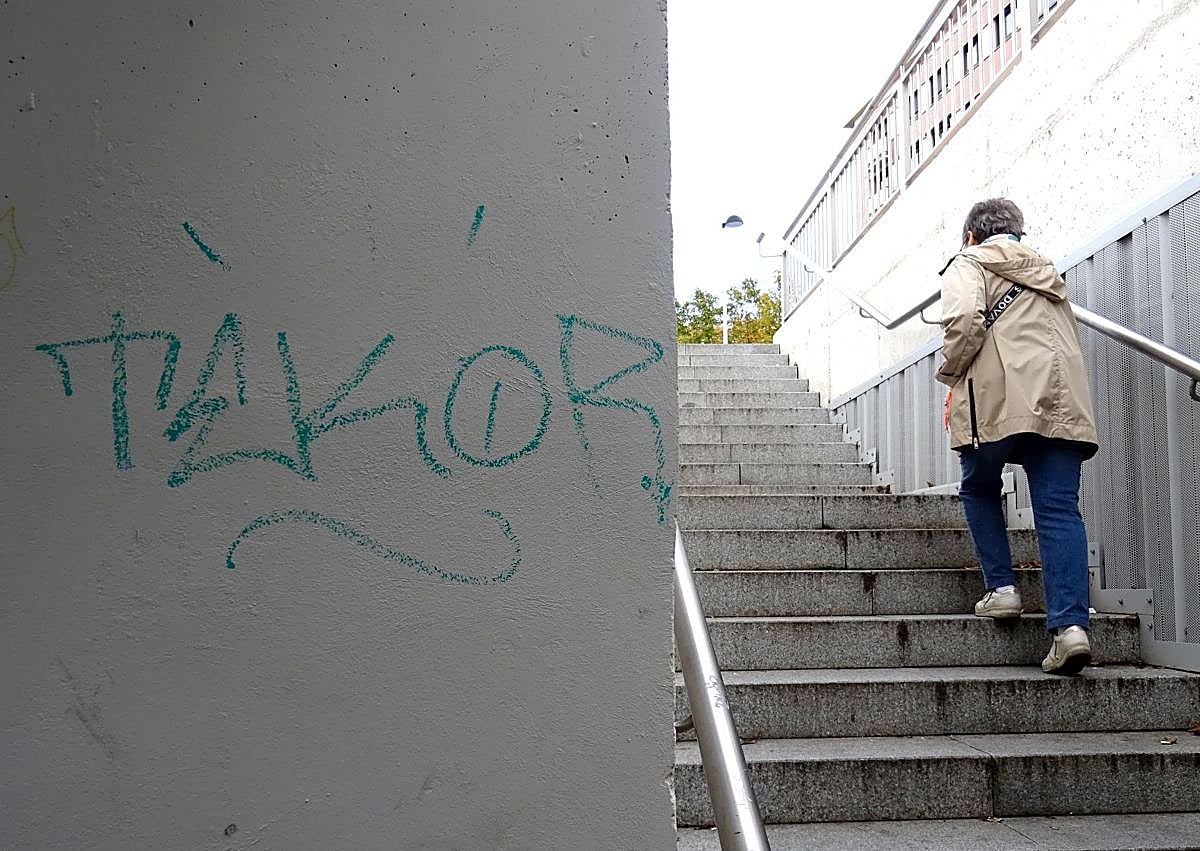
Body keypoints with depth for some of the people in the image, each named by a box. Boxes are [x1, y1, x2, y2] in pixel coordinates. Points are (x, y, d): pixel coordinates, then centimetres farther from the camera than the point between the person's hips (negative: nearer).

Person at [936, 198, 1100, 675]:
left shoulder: (968, 264, 11)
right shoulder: (1046, 274, 32)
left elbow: (965, 319, -9)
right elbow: (1071, 340, 24)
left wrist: (949, 371, 4)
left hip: (998, 400, -4)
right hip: (1064, 402, 5)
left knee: (980, 490, 20)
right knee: (1060, 510, -2)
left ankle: (1002, 588, 11)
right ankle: (1070, 624, -14)